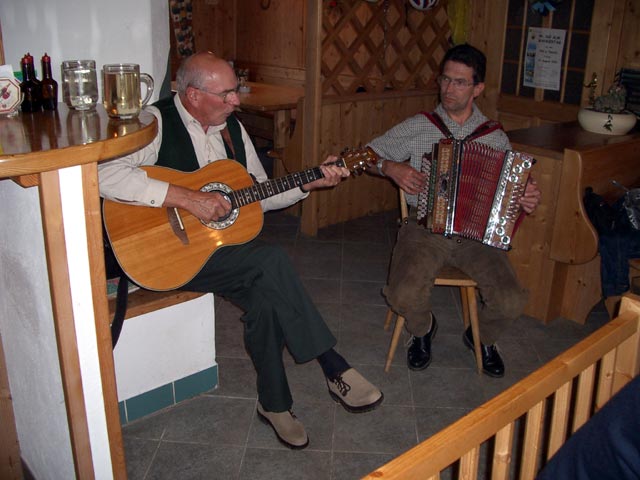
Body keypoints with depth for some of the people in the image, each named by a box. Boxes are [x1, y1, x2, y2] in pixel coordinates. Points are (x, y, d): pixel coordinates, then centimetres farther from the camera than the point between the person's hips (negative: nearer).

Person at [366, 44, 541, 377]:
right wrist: (391, 167, -8)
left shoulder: (496, 138, 9)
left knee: (511, 302, -20)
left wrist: (528, 199, -6)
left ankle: (482, 337, 18)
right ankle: (423, 330, 12)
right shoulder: (418, 127, 6)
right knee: (404, 295, -28)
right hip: (424, 229, -1)